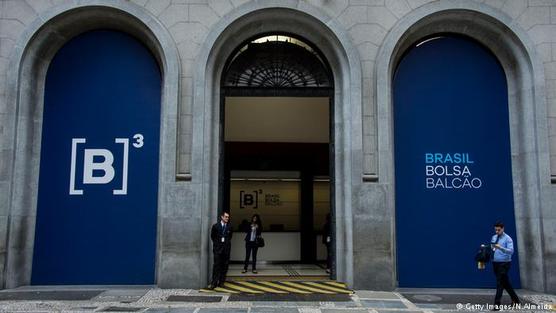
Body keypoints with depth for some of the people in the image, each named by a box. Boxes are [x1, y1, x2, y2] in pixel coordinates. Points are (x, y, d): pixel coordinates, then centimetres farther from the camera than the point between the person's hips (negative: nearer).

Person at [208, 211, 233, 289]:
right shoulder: (216, 226, 2)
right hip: (218, 248, -2)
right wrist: (217, 243, 10)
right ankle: (214, 282, -5)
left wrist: (227, 242, 10)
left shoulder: (229, 227, 6)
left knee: (225, 266, 3)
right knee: (216, 265, -7)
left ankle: (221, 282, 11)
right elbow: (212, 236, 12)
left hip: (226, 248, 2)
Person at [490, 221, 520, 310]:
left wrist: (500, 247, -35)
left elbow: (511, 251, -22)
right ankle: (515, 299, 32)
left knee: (500, 283, -9)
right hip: (495, 263, 7)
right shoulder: (494, 237, 11)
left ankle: (497, 304, -8)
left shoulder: (507, 239, -10)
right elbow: (492, 248, 18)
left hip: (504, 263, -7)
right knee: (505, 283, 16)